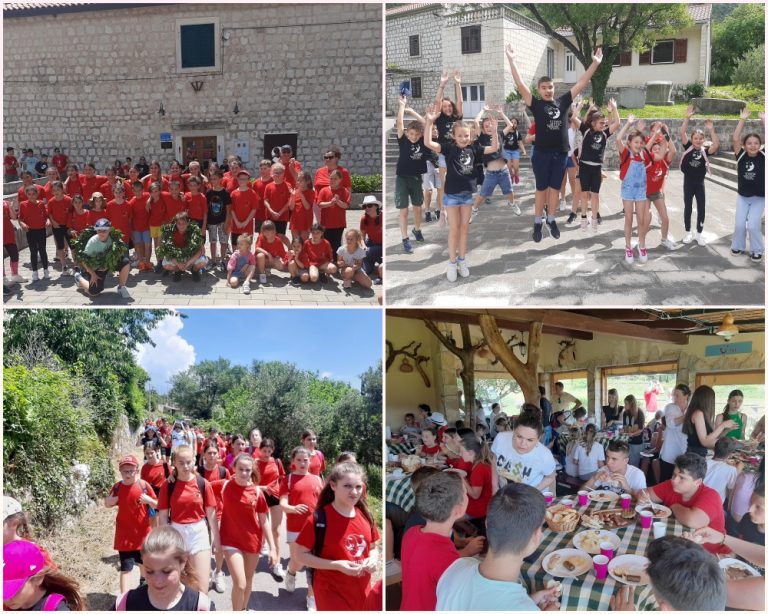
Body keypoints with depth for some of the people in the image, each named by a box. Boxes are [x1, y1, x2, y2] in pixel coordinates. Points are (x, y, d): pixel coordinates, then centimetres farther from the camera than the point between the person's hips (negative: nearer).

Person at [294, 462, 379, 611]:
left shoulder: (365, 516, 0)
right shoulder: (320, 518, -16)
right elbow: (301, 554, -13)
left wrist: (373, 559, -8)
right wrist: (336, 565, -22)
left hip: (362, 591, 5)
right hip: (332, 593, -5)